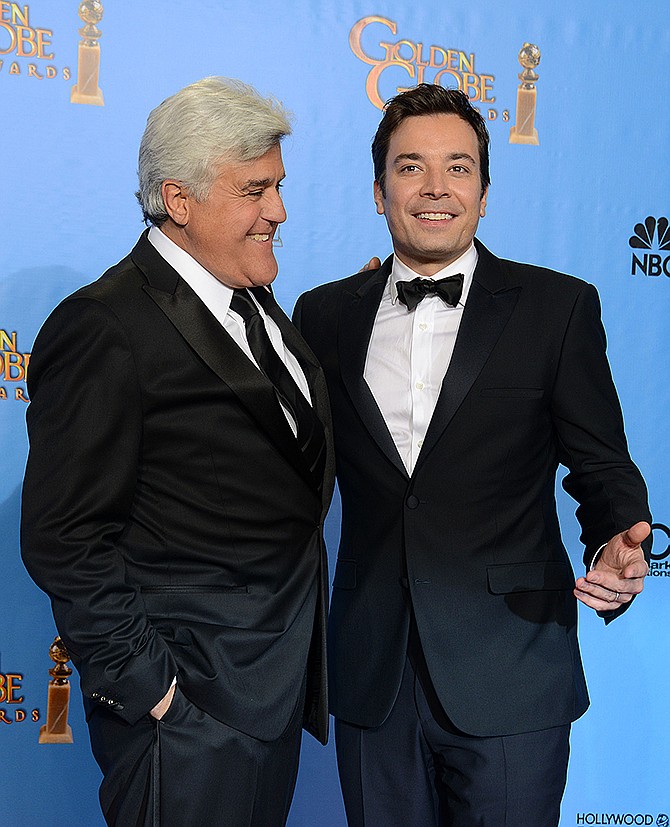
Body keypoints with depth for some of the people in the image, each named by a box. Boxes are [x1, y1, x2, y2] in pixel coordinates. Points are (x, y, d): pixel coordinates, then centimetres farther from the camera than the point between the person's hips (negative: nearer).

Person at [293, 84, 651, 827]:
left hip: (509, 680, -2)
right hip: (371, 676, 3)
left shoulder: (558, 307, -2)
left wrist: (617, 547, -20)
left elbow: (601, 467, 0)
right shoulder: (325, 315, 5)